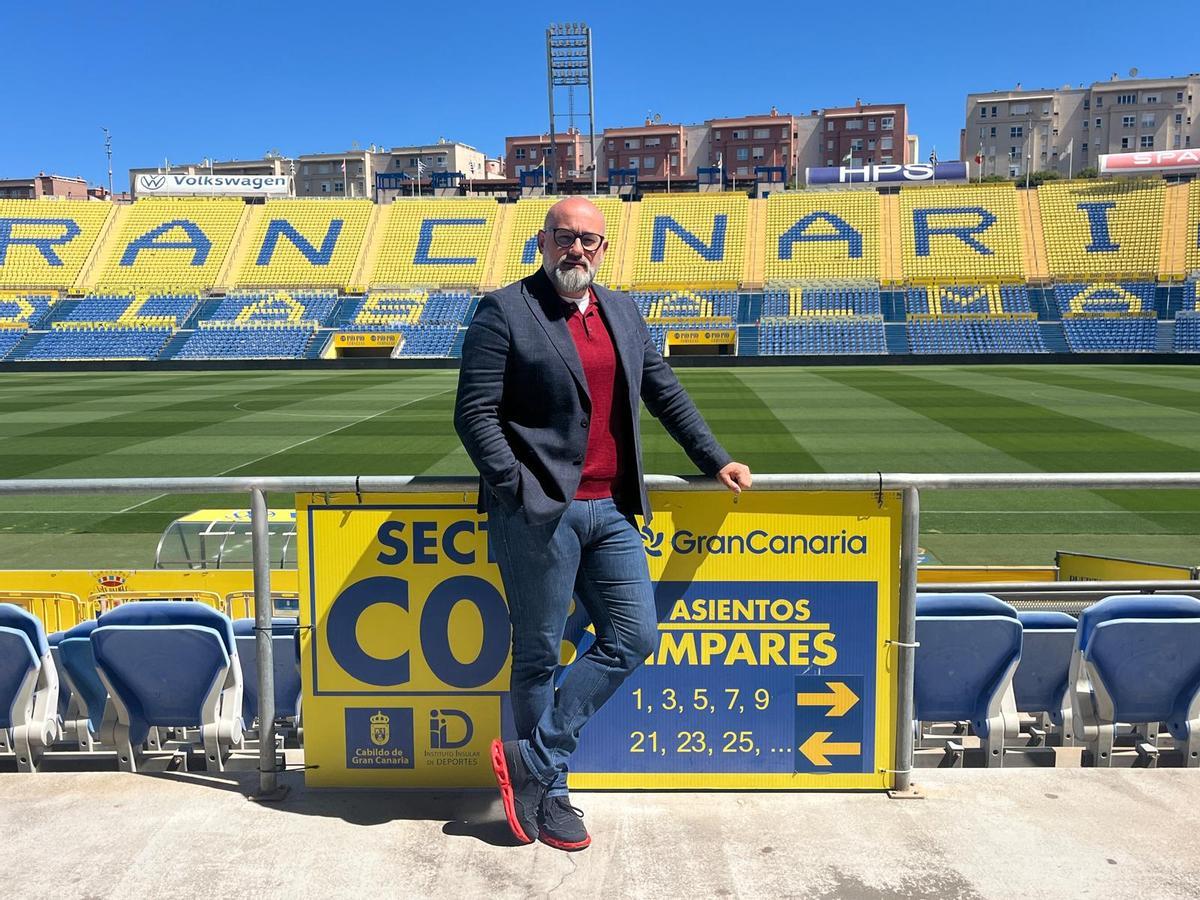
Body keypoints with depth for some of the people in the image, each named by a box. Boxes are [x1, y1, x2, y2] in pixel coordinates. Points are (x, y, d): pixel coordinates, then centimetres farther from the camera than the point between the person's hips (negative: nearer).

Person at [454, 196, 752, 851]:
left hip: (610, 510, 7)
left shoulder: (623, 313, 15)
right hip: (539, 513, -6)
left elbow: (666, 393, 21)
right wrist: (519, 492, -15)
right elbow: (474, 413, -9)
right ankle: (548, 793, 23)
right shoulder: (504, 312, -4)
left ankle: (533, 759, 16)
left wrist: (714, 461, 18)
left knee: (633, 637, 5)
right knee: (538, 657, 5)